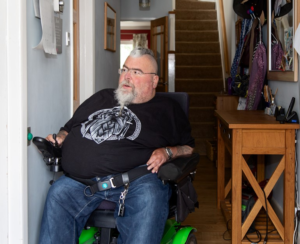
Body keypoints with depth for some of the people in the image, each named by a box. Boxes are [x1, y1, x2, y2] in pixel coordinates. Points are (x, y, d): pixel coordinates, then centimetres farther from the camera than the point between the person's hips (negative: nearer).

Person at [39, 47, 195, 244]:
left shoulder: (167, 109, 22)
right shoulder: (101, 98, 32)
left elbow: (189, 147, 16)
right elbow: (69, 129, 36)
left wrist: (167, 152, -4)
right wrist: (58, 139, 14)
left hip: (137, 178, -3)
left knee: (149, 197, -36)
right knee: (58, 194, -27)